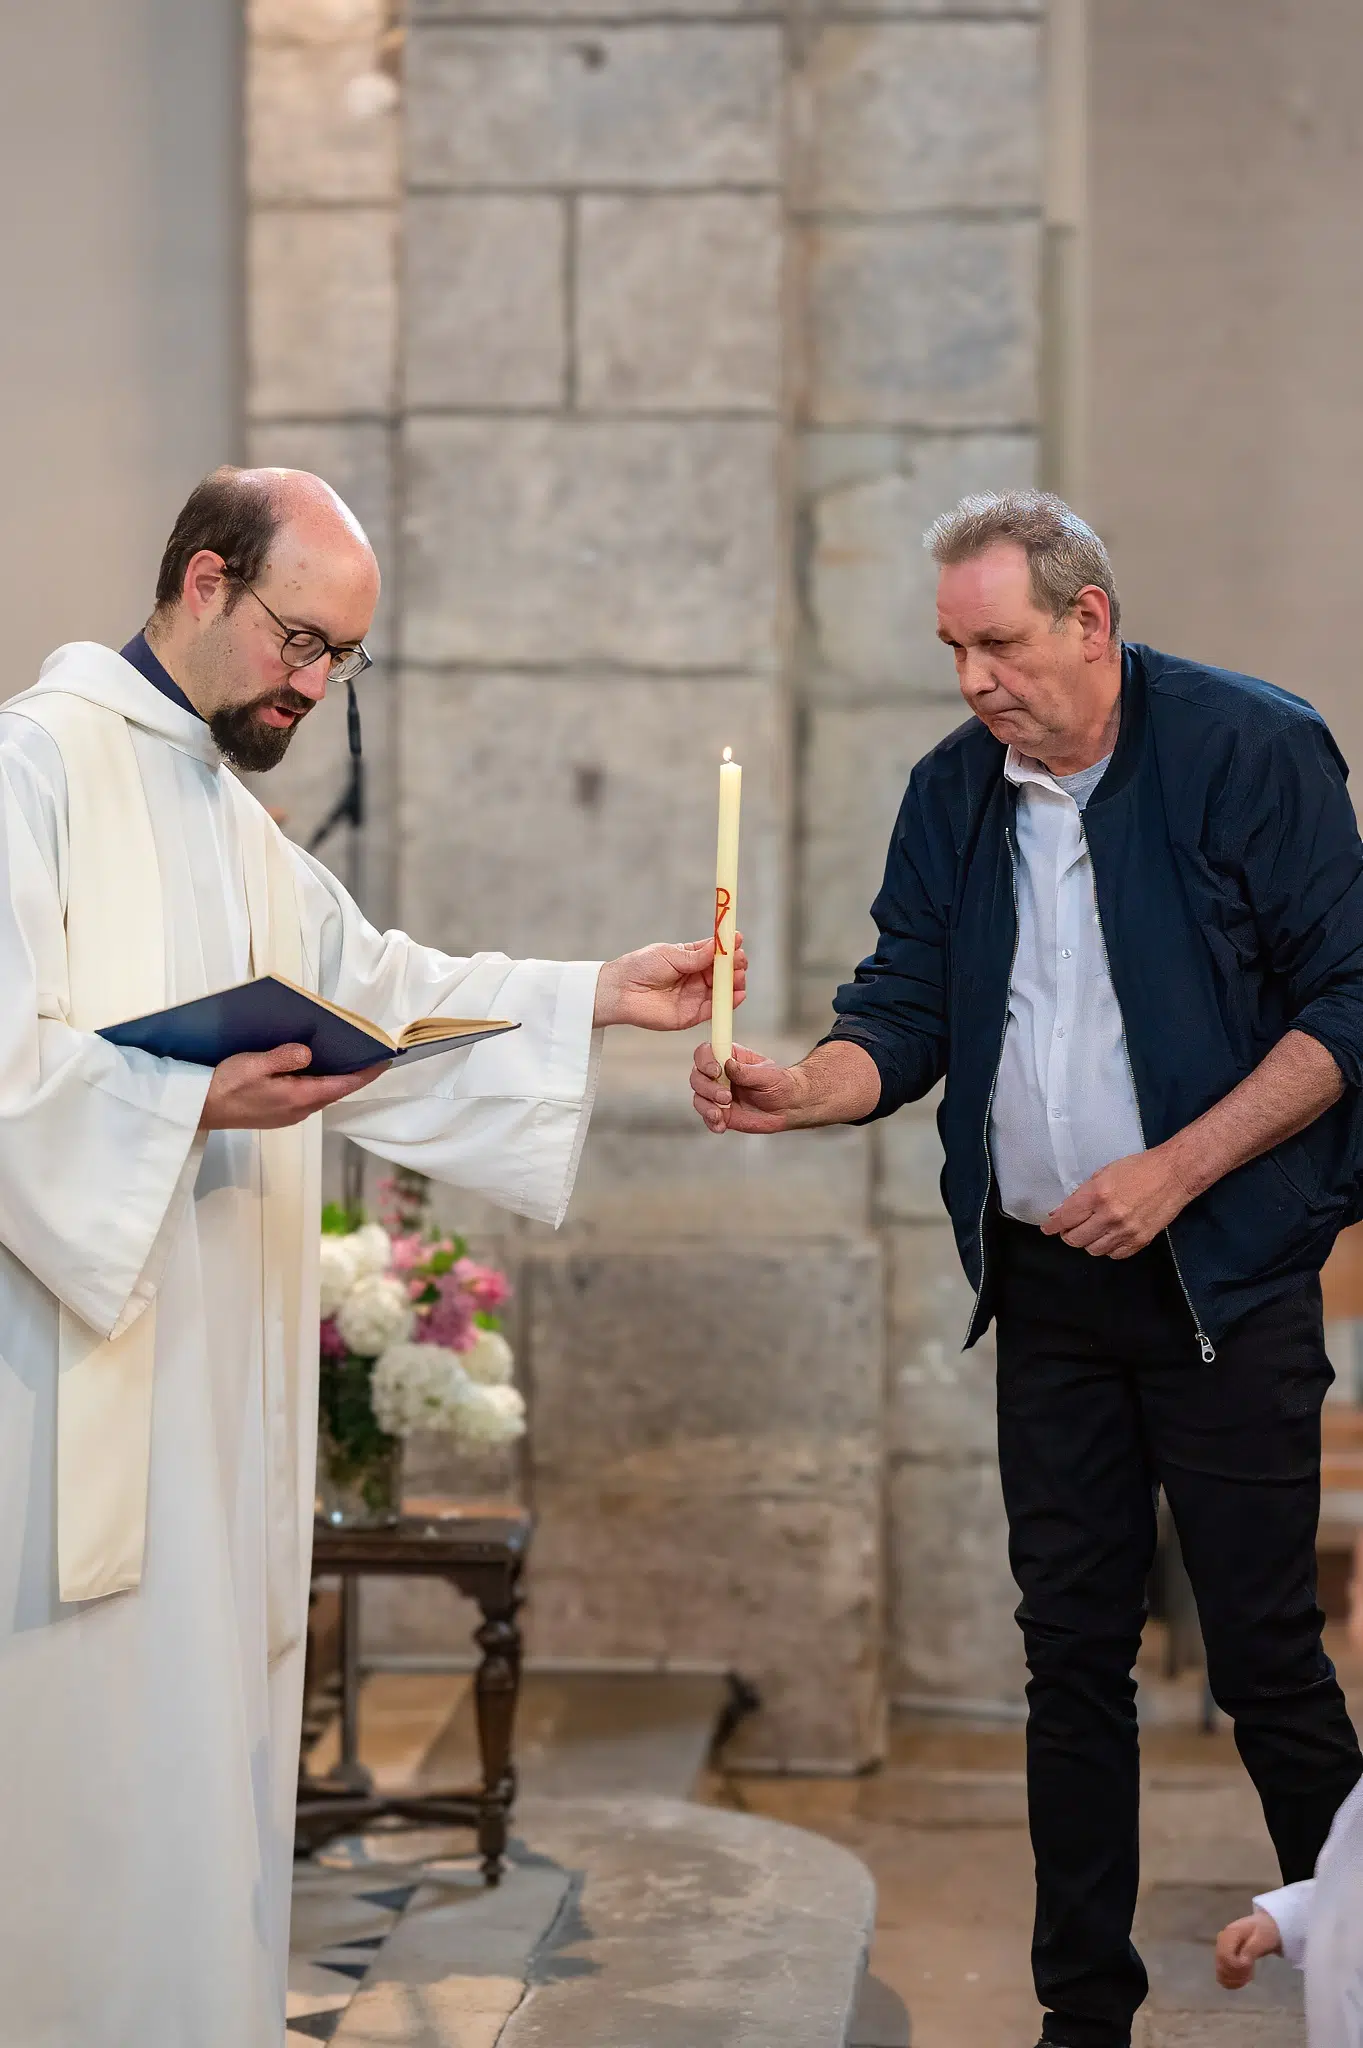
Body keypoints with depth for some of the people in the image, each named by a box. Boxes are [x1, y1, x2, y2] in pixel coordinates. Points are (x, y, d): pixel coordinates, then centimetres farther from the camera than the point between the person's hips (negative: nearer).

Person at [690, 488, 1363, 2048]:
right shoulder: (953, 793, 7)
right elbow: (905, 1020, 8)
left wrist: (1174, 1170, -16)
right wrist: (796, 1089, -14)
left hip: (1225, 1277, -5)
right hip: (1046, 1281, 5)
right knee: (1072, 1652, 10)